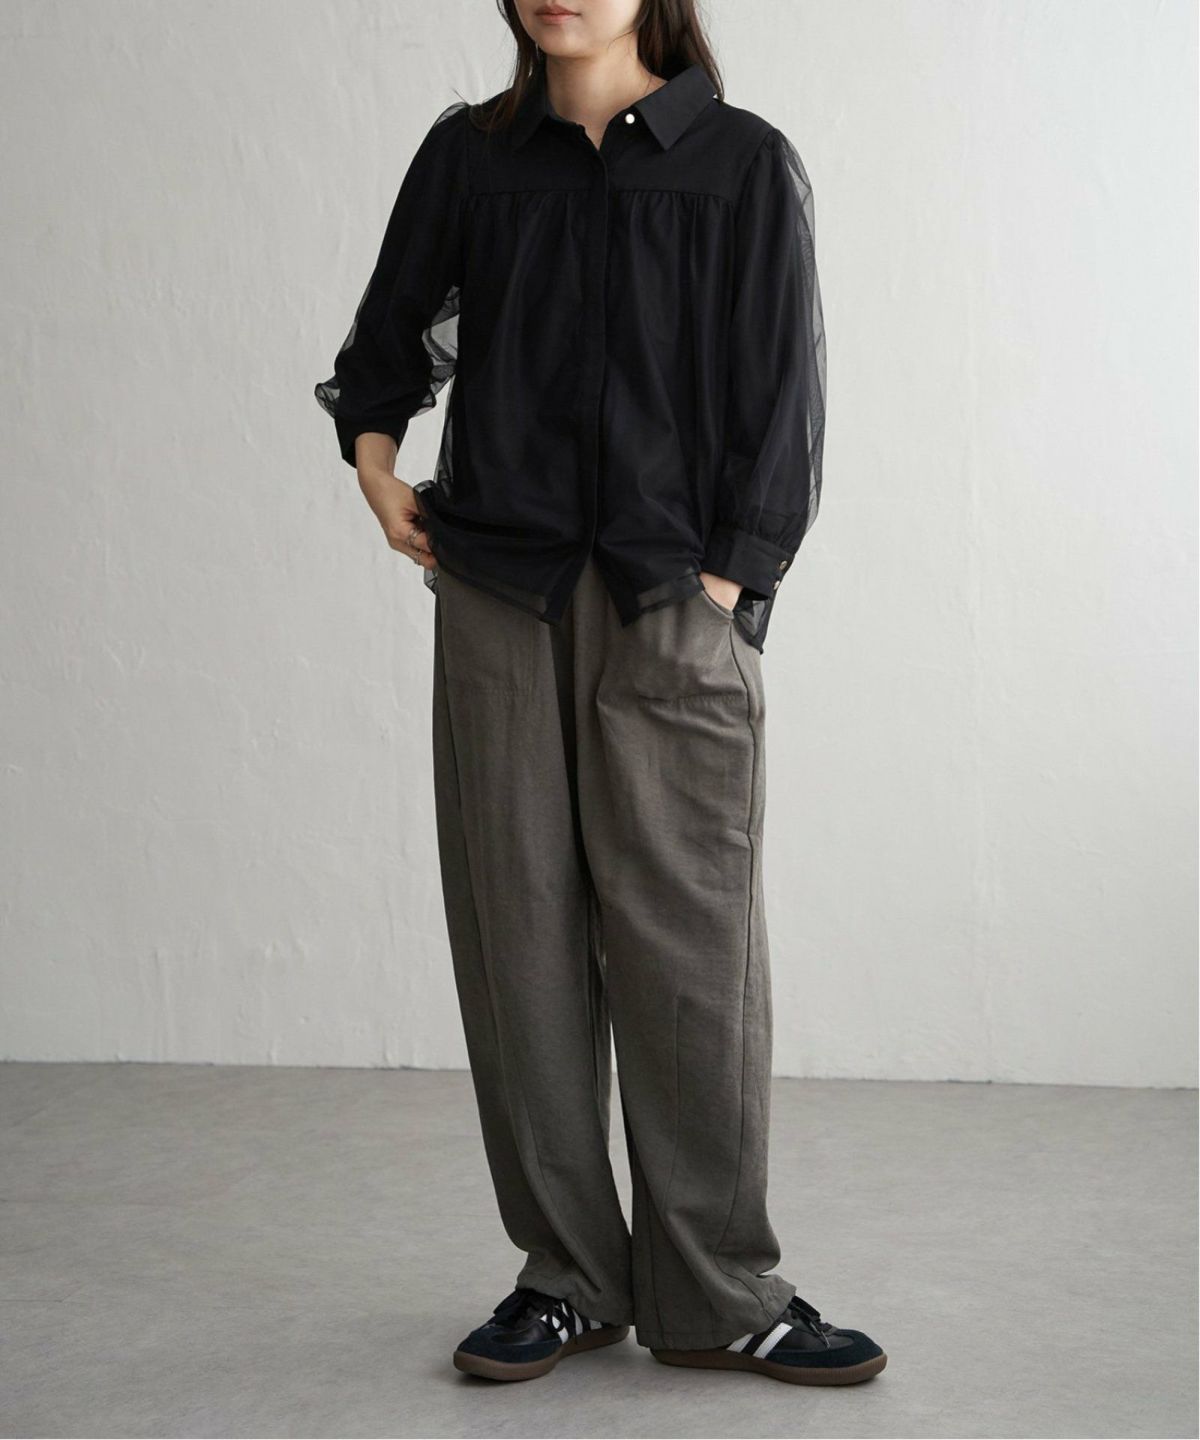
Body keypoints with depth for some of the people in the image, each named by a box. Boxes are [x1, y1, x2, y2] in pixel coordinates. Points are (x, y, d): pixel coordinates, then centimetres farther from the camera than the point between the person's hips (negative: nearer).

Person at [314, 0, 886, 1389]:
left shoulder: (744, 165, 3)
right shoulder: (468, 156, 11)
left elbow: (778, 404, 0)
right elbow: (389, 333, 26)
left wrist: (717, 592, -8)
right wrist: (376, 471, 10)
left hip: (671, 606, -2)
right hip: (499, 601, 3)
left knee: (686, 936, -4)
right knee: (522, 931, 3)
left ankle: (717, 1296, 7)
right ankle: (565, 1276, 14)